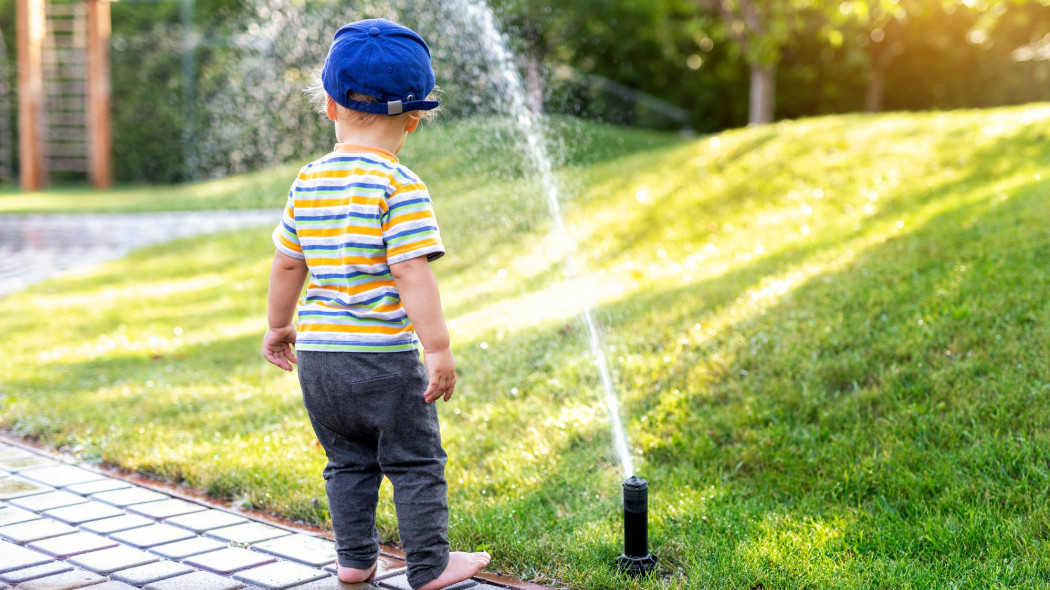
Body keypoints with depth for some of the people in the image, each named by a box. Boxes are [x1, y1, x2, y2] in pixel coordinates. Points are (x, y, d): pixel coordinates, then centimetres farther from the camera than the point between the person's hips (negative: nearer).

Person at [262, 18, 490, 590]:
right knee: (415, 463, 9)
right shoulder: (400, 187, -14)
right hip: (383, 353, -6)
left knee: (349, 461, 20)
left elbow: (286, 263, 12)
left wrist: (278, 326, 26)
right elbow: (411, 274, -19)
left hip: (317, 350, 6)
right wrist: (439, 349, -16)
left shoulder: (307, 182, 5)